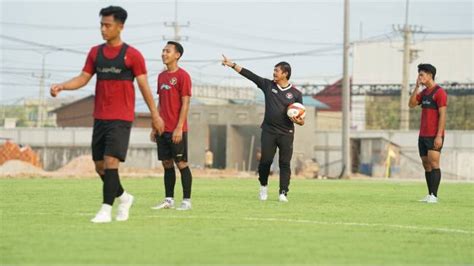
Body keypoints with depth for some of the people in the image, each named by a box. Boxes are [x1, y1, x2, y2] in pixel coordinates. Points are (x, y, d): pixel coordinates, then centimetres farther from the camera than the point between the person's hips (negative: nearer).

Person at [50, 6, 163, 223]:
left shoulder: (132, 55, -4)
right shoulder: (95, 52, 10)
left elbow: (144, 86, -2)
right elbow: (83, 78, 9)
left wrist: (155, 115, -3)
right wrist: (61, 86, -9)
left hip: (121, 119, -6)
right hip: (100, 117, 6)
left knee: (110, 161, -16)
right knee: (100, 166, 7)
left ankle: (106, 210, -13)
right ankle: (124, 198, 29)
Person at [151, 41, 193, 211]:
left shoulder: (182, 76, -8)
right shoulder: (161, 76, 13)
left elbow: (185, 104, -12)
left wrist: (179, 128, -17)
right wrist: (154, 127, 15)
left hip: (176, 130, -7)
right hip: (163, 130, 7)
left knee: (182, 163, -3)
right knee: (166, 164, 8)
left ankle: (186, 201, 2)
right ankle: (169, 200, 12)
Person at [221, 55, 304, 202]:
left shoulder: (295, 93, 3)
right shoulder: (268, 85, 7)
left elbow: (301, 119, 5)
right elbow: (249, 74, 2)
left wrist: (299, 121, -18)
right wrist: (232, 65, -3)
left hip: (286, 133, -1)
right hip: (269, 131, 1)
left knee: (285, 163, -4)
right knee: (265, 161, -2)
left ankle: (283, 193, -1)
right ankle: (263, 186, 20)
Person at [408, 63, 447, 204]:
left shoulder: (439, 92, -12)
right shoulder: (424, 92, 16)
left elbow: (443, 115, -16)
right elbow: (411, 104, 6)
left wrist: (439, 136, -22)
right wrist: (417, 87, -2)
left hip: (434, 136, -9)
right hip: (423, 135, 9)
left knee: (433, 164, -13)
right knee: (426, 165, 7)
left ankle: (434, 196, -15)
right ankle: (430, 195, 10)